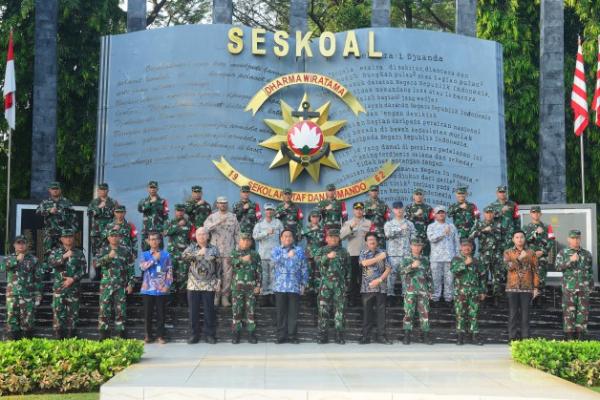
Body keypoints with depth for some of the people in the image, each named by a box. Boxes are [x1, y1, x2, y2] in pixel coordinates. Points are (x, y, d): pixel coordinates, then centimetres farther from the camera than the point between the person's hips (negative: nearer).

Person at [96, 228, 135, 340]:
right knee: (104, 309, -1)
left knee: (121, 310, 3)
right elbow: (98, 262, -13)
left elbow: (130, 268, 6)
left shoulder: (126, 250, 6)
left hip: (121, 285, 0)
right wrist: (108, 256, -31)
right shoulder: (104, 250, 6)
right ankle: (103, 334, 6)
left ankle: (121, 333, 11)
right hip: (106, 284, 0)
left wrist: (130, 284, 1)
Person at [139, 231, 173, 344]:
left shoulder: (165, 254, 6)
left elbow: (169, 271, 3)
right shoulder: (145, 254, 8)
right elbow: (142, 266, -10)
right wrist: (154, 259, -12)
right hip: (148, 288, 1)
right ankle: (148, 335, 14)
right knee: (148, 313, 4)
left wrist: (167, 285, -7)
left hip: (161, 289, -1)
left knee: (161, 313, 2)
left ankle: (160, 335, 10)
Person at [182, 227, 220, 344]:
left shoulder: (214, 249, 7)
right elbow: (184, 256, -14)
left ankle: (209, 334, 11)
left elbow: (218, 266, 8)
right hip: (193, 285, 0)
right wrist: (197, 253, -28)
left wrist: (218, 281, 0)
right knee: (193, 311, 3)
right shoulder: (192, 247, 6)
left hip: (209, 285, 0)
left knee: (209, 311, 2)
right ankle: (194, 335, 13)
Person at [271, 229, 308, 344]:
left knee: (293, 312, 1)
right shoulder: (276, 250, 11)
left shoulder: (299, 250, 11)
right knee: (281, 312, 3)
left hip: (295, 286, 0)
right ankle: (281, 335, 10)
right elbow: (275, 259, -12)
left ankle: (292, 335, 8)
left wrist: (303, 283, 4)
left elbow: (304, 268, 10)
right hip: (280, 286, 0)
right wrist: (287, 256, -23)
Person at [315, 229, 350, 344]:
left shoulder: (343, 251, 14)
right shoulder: (322, 250, 12)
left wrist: (347, 282, 8)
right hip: (325, 283, 0)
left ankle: (339, 335, 4)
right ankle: (322, 335, 3)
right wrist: (327, 257, -23)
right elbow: (317, 260, -7)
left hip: (340, 283, 1)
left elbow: (348, 268, 14)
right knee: (323, 309, -2)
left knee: (340, 309, -2)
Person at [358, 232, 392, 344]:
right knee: (367, 311, 1)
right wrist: (379, 257, -10)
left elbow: (388, 268, 2)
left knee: (381, 311, 1)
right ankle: (366, 336, 7)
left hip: (380, 287, 0)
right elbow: (364, 263, -12)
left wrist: (379, 279, -10)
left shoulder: (383, 253, 8)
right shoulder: (363, 253, 9)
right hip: (367, 287, 0)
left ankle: (381, 336, 7)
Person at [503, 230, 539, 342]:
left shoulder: (531, 253, 8)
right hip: (512, 287, 0)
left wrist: (536, 287, 1)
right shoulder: (508, 252, 8)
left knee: (525, 314, 0)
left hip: (527, 288, 0)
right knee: (513, 314, 0)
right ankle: (512, 338, 3)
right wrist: (519, 258, -19)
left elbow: (535, 271, 6)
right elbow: (508, 266, -10)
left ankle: (525, 338, 4)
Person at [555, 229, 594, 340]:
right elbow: (558, 267, -7)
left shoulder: (587, 254, 13)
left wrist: (591, 285, 13)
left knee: (583, 311, 0)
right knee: (569, 312, -4)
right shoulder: (563, 253, 5)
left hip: (584, 288, 3)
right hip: (569, 287, -2)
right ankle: (569, 337, 1)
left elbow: (590, 271, 18)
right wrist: (570, 260, -18)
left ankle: (581, 336, 6)